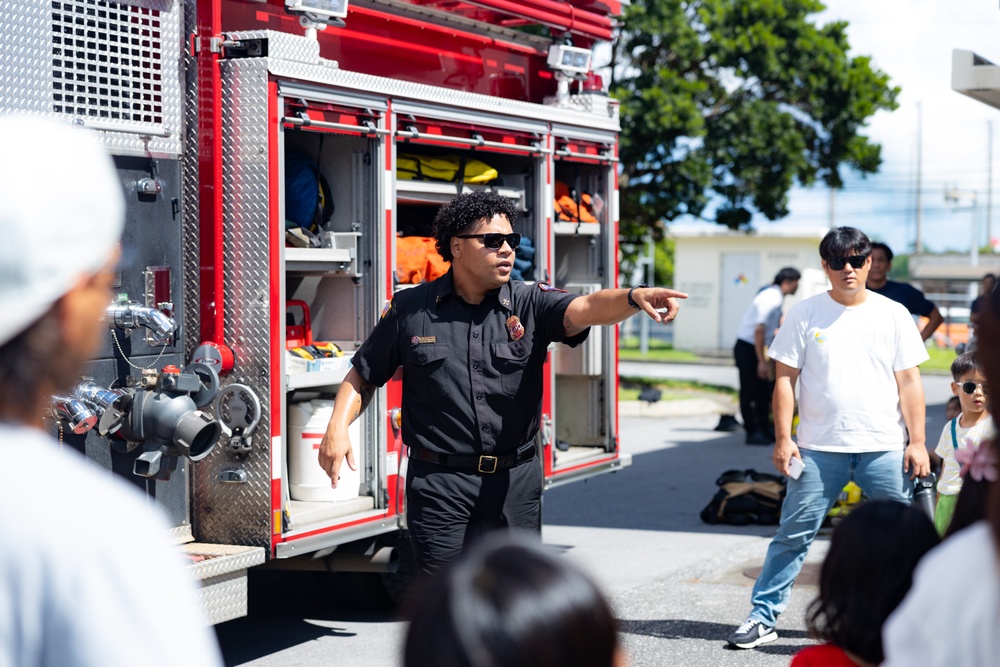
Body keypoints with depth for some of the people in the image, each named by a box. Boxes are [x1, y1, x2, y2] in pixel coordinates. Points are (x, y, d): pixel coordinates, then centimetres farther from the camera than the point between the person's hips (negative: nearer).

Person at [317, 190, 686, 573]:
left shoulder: (530, 305, 2)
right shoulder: (410, 310, 2)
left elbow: (586, 309, -17)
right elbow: (362, 377, 10)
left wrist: (634, 297, -38)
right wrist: (338, 426, -9)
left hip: (514, 487, 2)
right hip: (440, 486, -2)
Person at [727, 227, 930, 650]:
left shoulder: (893, 315, 6)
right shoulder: (804, 314, 3)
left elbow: (909, 383, 6)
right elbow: (785, 378, 4)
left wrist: (917, 442, 0)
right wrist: (782, 438, -4)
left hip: (885, 449, 1)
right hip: (819, 448, -1)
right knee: (794, 534, 0)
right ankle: (763, 617, 7)